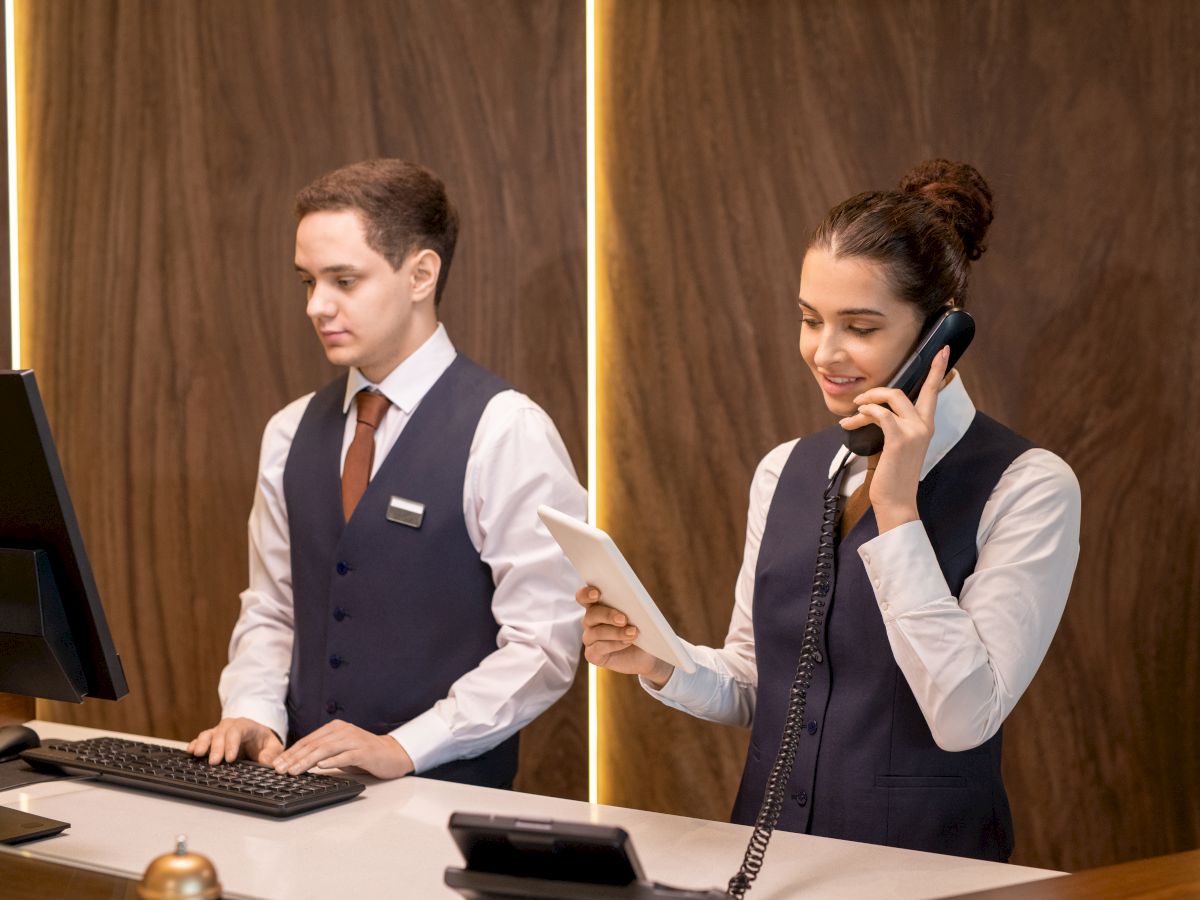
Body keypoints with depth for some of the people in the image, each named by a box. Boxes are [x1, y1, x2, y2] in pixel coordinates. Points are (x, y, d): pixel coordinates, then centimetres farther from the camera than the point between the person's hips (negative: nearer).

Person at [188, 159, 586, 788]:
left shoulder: (506, 433, -6)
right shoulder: (292, 433, 15)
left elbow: (542, 646, -9)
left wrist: (401, 748, -17)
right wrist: (253, 712, -1)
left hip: (447, 793, -4)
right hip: (304, 791, 4)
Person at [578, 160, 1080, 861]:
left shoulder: (1028, 485, -7)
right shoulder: (785, 472, 10)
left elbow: (965, 716, -15)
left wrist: (897, 510, -16)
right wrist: (660, 664, -2)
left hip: (924, 863, -5)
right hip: (767, 855, 5)